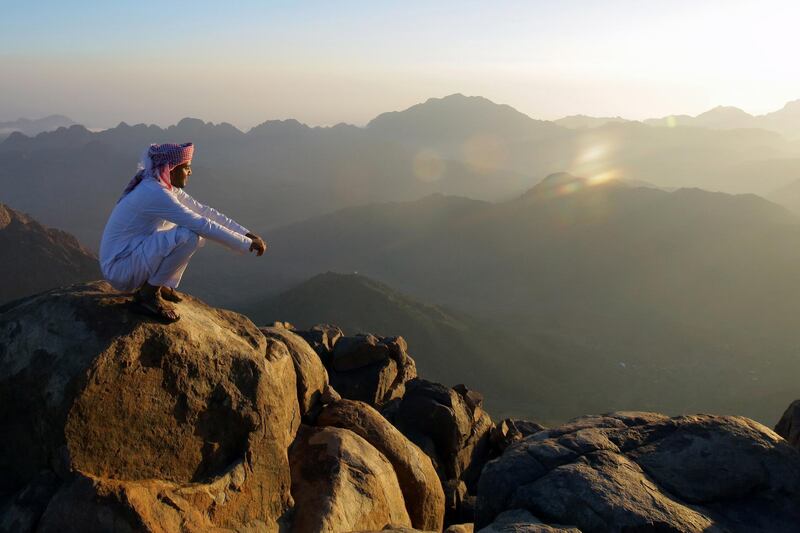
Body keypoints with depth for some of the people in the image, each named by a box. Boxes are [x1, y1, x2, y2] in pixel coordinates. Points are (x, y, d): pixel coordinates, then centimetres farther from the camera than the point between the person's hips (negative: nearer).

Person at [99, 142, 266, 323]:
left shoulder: (167, 187, 4)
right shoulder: (155, 193, -24)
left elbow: (203, 211, 6)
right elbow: (203, 225, -27)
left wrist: (245, 232, -2)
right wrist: (248, 244, -22)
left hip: (135, 256, 10)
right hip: (119, 268, -9)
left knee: (195, 230, 7)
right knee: (188, 236, -27)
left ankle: (158, 284, 12)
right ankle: (147, 294, -10)